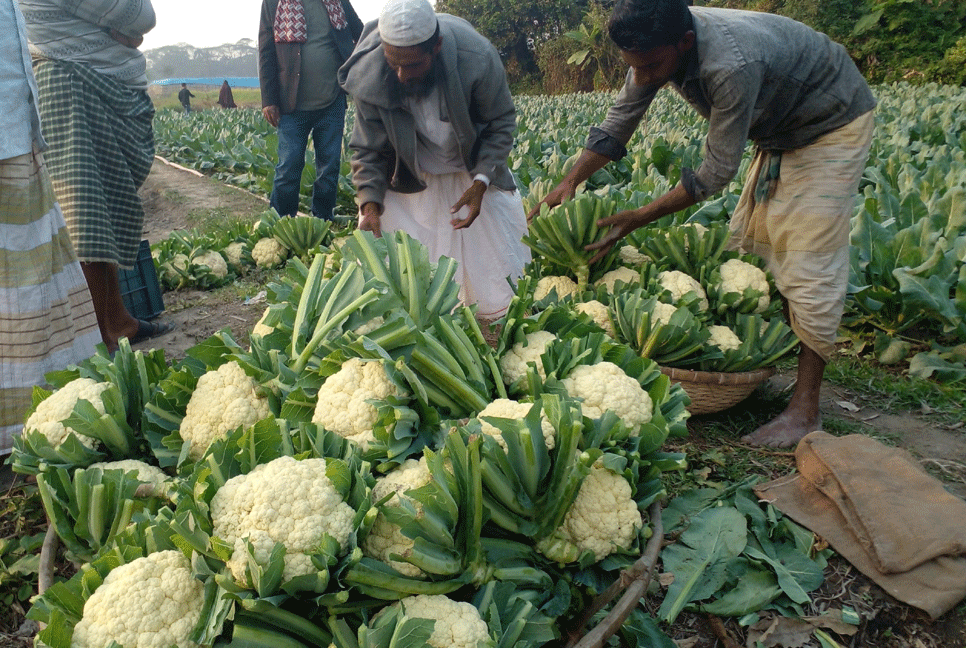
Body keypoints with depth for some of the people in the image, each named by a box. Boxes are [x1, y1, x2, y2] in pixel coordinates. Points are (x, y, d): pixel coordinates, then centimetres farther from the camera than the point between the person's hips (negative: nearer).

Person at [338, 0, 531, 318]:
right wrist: (370, 202, -27)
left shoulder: (478, 59, -31)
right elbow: (368, 147, -13)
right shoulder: (369, 73, -25)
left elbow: (501, 124, -16)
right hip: (410, 178, 1)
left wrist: (481, 182, -28)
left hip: (475, 173, 0)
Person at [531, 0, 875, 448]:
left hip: (832, 125, -8)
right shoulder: (660, 47, -14)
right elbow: (617, 124, -4)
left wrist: (636, 219, -29)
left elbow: (716, 172, -32)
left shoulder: (732, 65, -40)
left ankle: (805, 409, -8)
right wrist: (569, 182, -14)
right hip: (778, 130, 9)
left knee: (809, 264, -13)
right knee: (747, 243, 8)